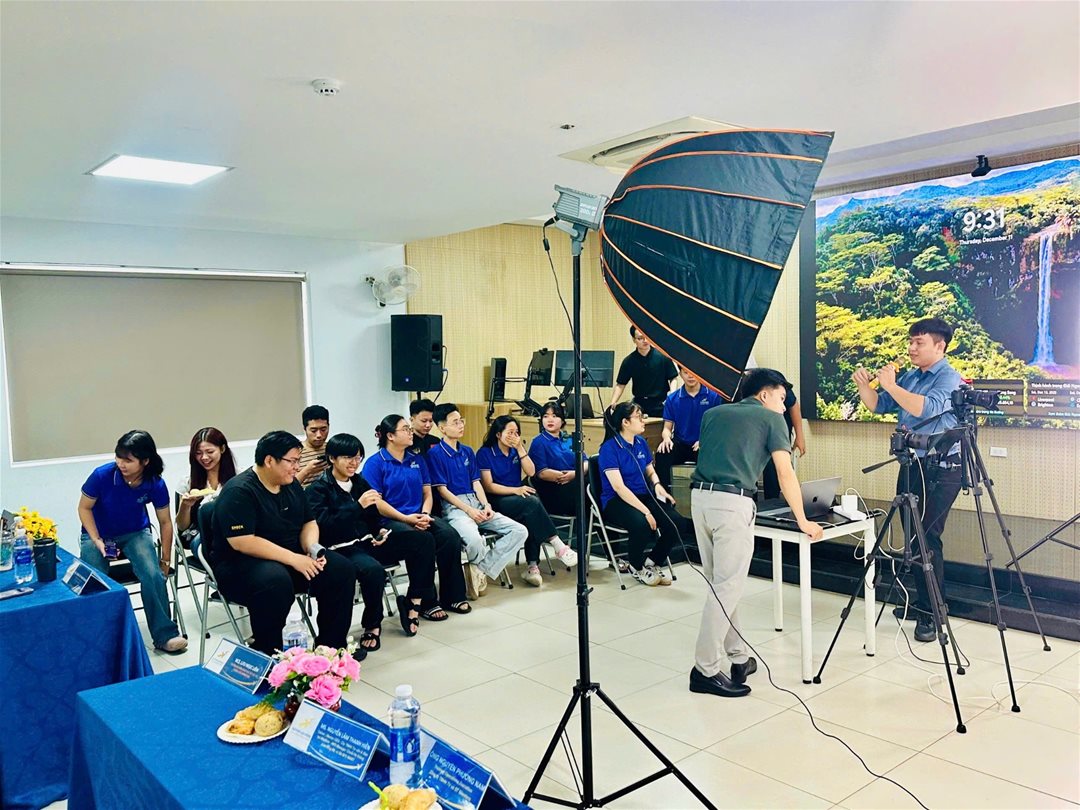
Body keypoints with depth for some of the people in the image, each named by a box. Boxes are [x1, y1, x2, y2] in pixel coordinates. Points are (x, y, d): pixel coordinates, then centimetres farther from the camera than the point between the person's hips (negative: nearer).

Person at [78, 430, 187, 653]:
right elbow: (84, 508, -6)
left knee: (154, 575, -25)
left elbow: (165, 522, -4)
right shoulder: (102, 475, -24)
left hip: (135, 533, 0)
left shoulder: (155, 484, -19)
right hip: (98, 533, 0)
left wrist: (165, 560, 2)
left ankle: (165, 635, -11)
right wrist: (97, 540, -17)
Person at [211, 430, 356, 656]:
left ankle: (331, 645, 0)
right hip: (242, 564, -7)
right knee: (276, 581, -39)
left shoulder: (291, 485, 8)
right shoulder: (238, 491, -17)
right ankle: (266, 654, -20)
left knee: (341, 569, -13)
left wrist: (312, 548, -10)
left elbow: (309, 523, 14)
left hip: (291, 557, 7)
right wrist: (293, 559, -27)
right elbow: (242, 542, -26)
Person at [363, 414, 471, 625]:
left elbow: (427, 493, 15)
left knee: (450, 535, -22)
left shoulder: (417, 459, 15)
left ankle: (452, 596, -10)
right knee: (424, 540, -33)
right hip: (390, 521, -5)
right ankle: (425, 602, -20)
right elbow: (376, 502, -10)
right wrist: (406, 518, -16)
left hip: (419, 517, 6)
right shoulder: (375, 463, -3)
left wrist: (425, 515, -6)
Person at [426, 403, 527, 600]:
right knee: (473, 539, -38)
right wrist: (468, 510, -14)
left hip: (476, 503, 7)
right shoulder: (435, 454, -3)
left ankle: (481, 571, -11)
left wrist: (486, 506, -4)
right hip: (453, 506, -7)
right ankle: (482, 571, -1)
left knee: (520, 531, -10)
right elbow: (442, 490, -7)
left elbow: (476, 482, 14)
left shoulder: (468, 451, 18)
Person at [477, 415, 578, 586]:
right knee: (532, 503, -31)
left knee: (531, 515, -30)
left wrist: (520, 448, -8)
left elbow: (531, 472, 0)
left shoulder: (516, 450, 13)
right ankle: (558, 546, -26)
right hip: (497, 501, -5)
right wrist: (515, 490, -19)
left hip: (518, 497, 5)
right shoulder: (485, 453, -3)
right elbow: (488, 486, -10)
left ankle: (532, 566, -31)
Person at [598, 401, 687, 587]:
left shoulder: (641, 442, 8)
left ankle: (653, 561, 7)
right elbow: (619, 487, -19)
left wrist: (657, 485, -3)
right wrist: (645, 510, -26)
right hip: (616, 501, -6)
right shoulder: (609, 448, -12)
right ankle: (636, 567, -5)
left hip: (644, 495, 6)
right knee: (641, 524, -36)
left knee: (677, 522, -19)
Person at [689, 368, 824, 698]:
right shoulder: (771, 419, 7)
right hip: (732, 503, -6)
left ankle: (736, 658, 23)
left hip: (699, 497, 6)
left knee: (720, 583, 15)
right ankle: (706, 670, 3)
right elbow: (786, 475, 2)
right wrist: (802, 520, 8)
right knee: (727, 588, 0)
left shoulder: (713, 414, 22)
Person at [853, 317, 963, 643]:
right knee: (912, 536, 13)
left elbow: (927, 408, -28)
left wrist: (891, 386, -24)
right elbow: (880, 406, 14)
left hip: (940, 470, -8)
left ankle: (931, 615, -1)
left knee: (927, 537, -9)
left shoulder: (949, 378, -10)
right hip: (911, 466, 8)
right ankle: (921, 602, 26)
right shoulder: (910, 377, 14)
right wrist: (863, 385, -3)